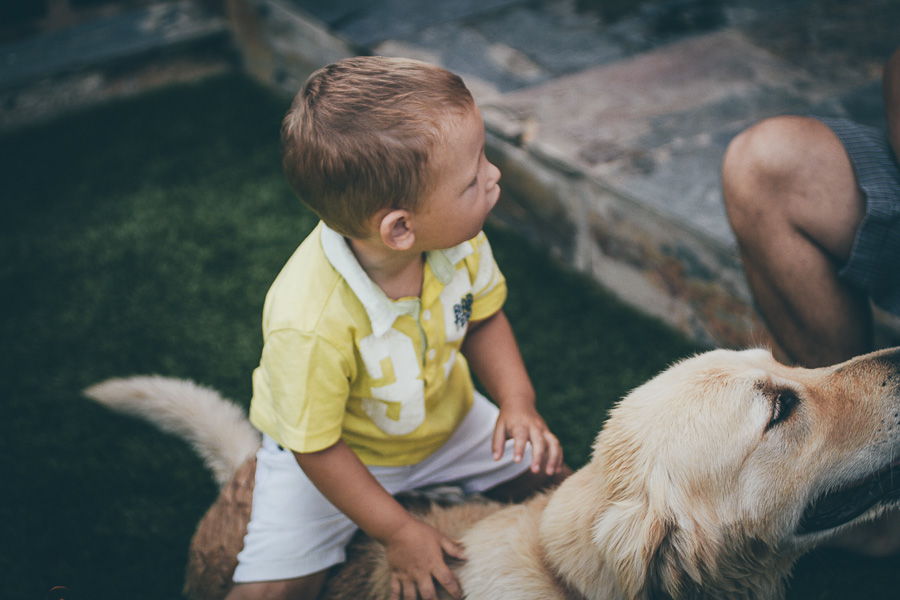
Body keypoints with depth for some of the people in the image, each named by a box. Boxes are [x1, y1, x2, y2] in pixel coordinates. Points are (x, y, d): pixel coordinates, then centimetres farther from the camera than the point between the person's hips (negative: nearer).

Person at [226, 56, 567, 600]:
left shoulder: (459, 239, -24)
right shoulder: (309, 324, -41)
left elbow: (483, 317, -3)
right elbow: (316, 446, -26)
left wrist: (518, 401, -17)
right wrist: (398, 532, -18)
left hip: (448, 421, 5)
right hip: (338, 454, -5)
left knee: (551, 478, 8)